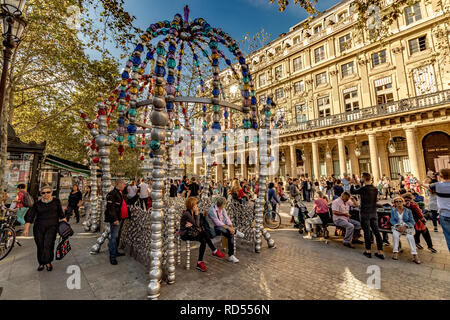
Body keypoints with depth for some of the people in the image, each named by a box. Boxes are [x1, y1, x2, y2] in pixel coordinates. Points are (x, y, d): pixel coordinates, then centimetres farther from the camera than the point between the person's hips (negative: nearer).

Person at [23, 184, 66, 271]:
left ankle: (48, 262, 7)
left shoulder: (56, 201, 4)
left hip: (52, 226, -1)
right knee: (40, 246, 4)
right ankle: (41, 263, 23)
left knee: (48, 245, -12)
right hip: (39, 227, 2)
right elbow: (30, 216, 4)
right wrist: (26, 228, -3)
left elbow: (61, 214, 11)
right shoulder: (37, 204, 4)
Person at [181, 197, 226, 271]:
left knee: (203, 241, -17)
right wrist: (197, 214, -15)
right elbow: (197, 224, -17)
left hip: (191, 231, 8)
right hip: (185, 234, -8)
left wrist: (191, 224, -16)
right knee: (205, 234, -25)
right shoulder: (187, 214, -20)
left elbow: (196, 224, 3)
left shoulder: (192, 212, 5)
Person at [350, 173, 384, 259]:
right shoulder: (375, 189, 4)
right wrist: (357, 184, 25)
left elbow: (352, 192, -3)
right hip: (374, 213, 6)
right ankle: (380, 252, 15)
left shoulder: (363, 189, -17)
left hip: (365, 213, -6)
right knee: (376, 231, 10)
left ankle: (368, 251, 13)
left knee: (367, 232, 4)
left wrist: (352, 184, 12)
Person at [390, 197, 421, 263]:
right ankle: (395, 252, -24)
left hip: (407, 227, 0)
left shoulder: (408, 210, 2)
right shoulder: (393, 210, 5)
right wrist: (398, 226, -16)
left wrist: (405, 226, -18)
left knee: (410, 236, -31)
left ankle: (415, 255, -24)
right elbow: (392, 220, 3)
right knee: (395, 235, -31)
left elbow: (412, 221, -1)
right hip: (397, 227, 0)